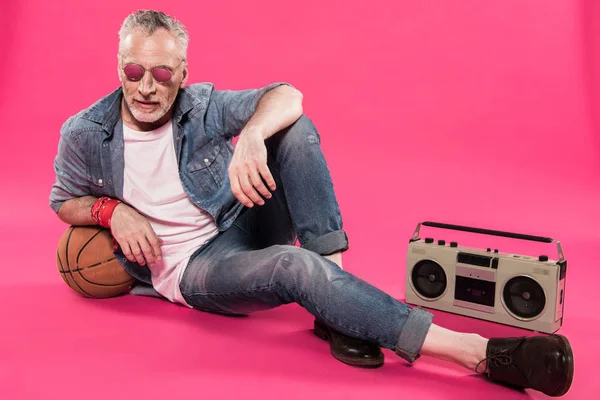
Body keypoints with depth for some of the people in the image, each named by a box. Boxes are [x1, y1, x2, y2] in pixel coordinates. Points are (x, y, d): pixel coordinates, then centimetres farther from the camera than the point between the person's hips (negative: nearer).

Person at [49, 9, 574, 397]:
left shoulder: (202, 107, -4)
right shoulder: (83, 135, -6)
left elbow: (286, 95, -14)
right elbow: (63, 200, 10)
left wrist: (251, 136, -37)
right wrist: (111, 211, -13)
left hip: (245, 226, 4)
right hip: (190, 267, -3)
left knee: (295, 130, -21)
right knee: (293, 265, -37)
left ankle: (335, 311, -26)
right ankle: (482, 353, -40)